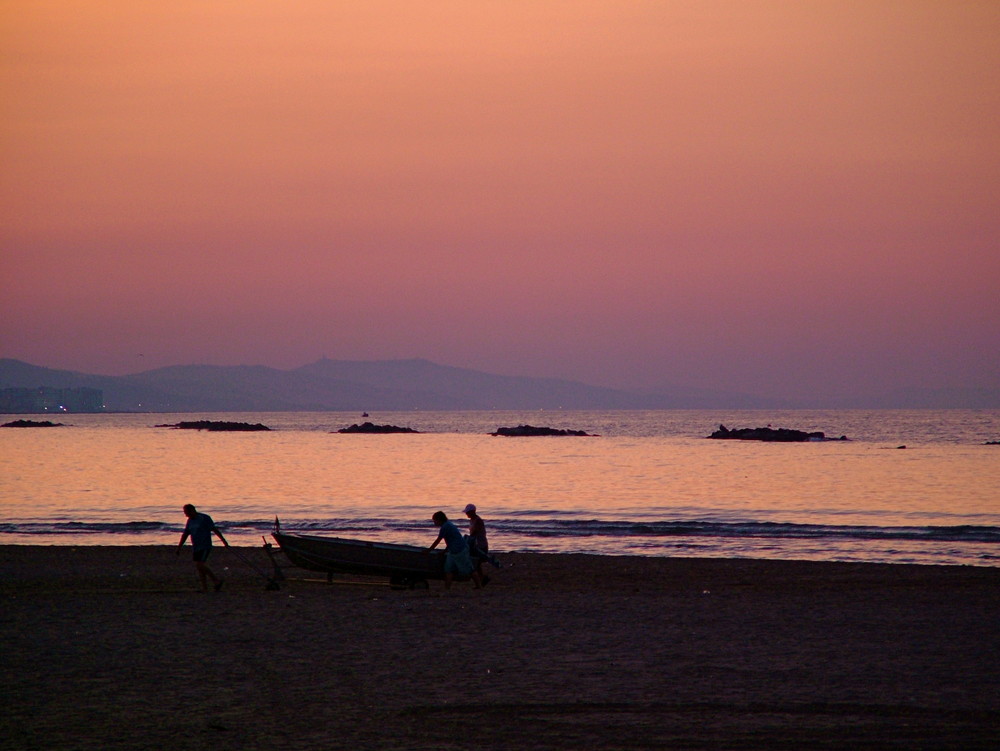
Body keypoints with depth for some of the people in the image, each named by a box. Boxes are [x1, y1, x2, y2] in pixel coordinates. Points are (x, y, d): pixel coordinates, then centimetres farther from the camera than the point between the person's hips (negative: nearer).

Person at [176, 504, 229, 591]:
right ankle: (205, 590, 4)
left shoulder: (205, 518, -9)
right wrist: (179, 547, 7)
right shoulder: (190, 521, 11)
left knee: (199, 565, -19)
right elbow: (185, 535, 13)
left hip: (205, 547, -7)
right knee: (200, 568, 2)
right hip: (196, 548, 7)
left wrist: (224, 541, -10)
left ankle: (216, 580, -7)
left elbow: (215, 530, -9)